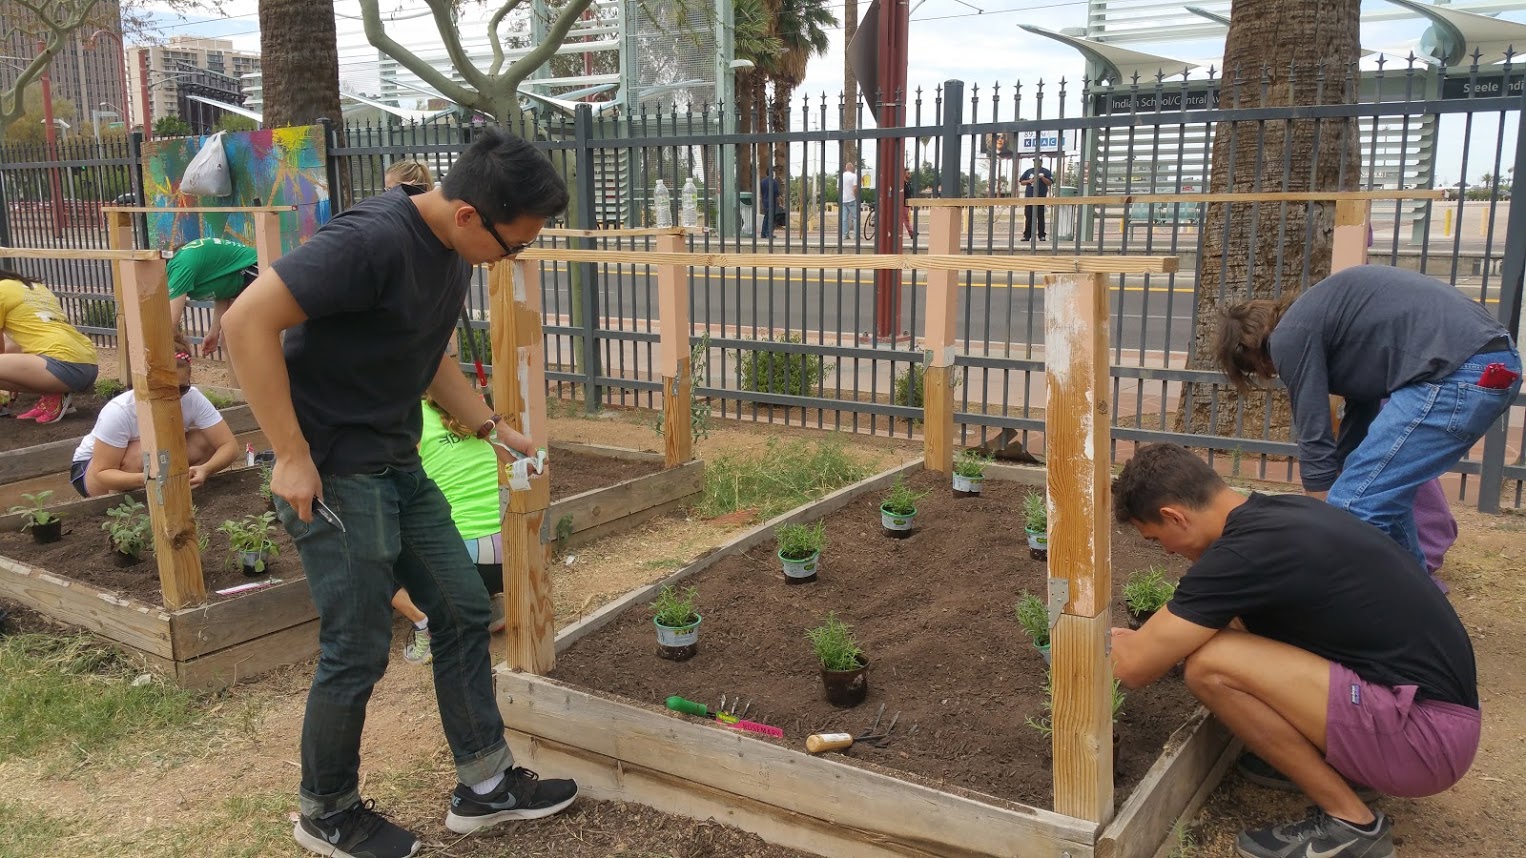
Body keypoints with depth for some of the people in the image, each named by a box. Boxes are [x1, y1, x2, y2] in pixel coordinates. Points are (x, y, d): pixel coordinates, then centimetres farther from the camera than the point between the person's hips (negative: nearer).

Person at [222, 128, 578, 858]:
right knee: (359, 649, 1)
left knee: (462, 611, 11)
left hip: (398, 465, 9)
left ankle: (484, 785, 25)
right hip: (335, 472, -9)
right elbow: (248, 322, -26)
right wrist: (292, 457, -23)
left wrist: (490, 428, 8)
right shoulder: (371, 240, -25)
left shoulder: (453, 250, 4)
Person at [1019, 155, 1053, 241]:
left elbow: (1050, 183, -1)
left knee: (1041, 217, -1)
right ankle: (1027, 235, 3)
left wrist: (1042, 178, -14)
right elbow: (1021, 182, 14)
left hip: (1041, 198, -2)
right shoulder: (1028, 171, 16)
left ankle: (1042, 235, 0)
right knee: (1028, 217, 1)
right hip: (1029, 197, 2)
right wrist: (1029, 181, -4)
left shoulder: (1046, 172, 8)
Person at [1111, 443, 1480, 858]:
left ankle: (1350, 821, -4)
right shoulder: (1282, 512, 6)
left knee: (1211, 666, -20)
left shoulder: (1242, 553, -21)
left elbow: (1135, 668, -13)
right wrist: (1146, 638, 29)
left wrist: (1109, 642, 8)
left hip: (1428, 732, -9)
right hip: (1432, 695, 9)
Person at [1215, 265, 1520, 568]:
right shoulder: (1312, 316, 25)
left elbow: (1314, 439, 0)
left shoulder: (1289, 337, -2)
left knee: (1355, 504, -6)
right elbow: (1362, 407, 30)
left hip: (1459, 373, -10)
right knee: (1381, 485, 23)